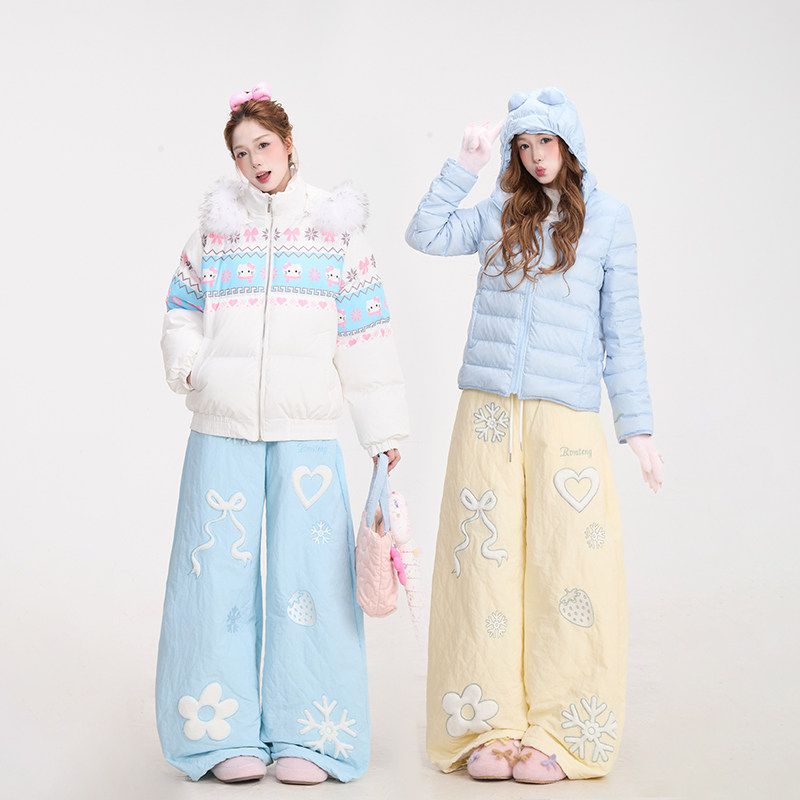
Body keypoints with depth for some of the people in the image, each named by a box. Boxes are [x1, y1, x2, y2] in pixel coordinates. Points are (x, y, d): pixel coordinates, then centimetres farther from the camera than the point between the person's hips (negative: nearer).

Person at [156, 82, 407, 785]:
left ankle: (307, 738, 8)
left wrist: (385, 431, 4)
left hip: (307, 430, -1)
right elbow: (183, 311, 18)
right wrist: (186, 365, -3)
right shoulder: (216, 226, 11)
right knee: (220, 569, 0)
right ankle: (228, 735, 11)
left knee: (310, 572, -3)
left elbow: (366, 336, 6)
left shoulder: (337, 228, 7)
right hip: (223, 426, 1)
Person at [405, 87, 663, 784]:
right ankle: (490, 729, 10)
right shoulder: (500, 213, 14)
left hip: (565, 418, -2)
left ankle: (556, 737, 7)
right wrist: (465, 165, -1)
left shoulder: (608, 217, 8)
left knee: (565, 570, -4)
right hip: (488, 412, 2)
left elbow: (621, 327, 7)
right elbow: (426, 235, 2)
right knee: (486, 567, 0)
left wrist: (638, 425, 3)